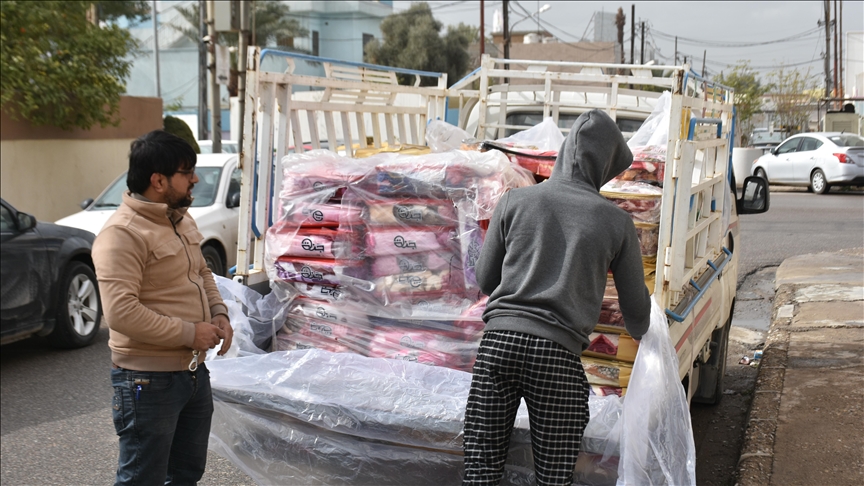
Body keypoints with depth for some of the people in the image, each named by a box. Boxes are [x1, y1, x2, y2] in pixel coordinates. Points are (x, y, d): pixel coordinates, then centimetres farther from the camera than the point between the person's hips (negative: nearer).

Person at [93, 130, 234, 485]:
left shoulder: (182, 221, 10)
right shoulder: (122, 233, -21)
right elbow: (121, 312, -28)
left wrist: (218, 313, 4)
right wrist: (189, 333, -22)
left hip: (195, 371, 9)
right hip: (149, 381, -9)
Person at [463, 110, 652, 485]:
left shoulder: (514, 201, 7)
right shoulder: (616, 221, 5)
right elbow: (635, 304, 17)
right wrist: (639, 332, 40)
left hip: (499, 341, 2)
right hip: (557, 354, -2)